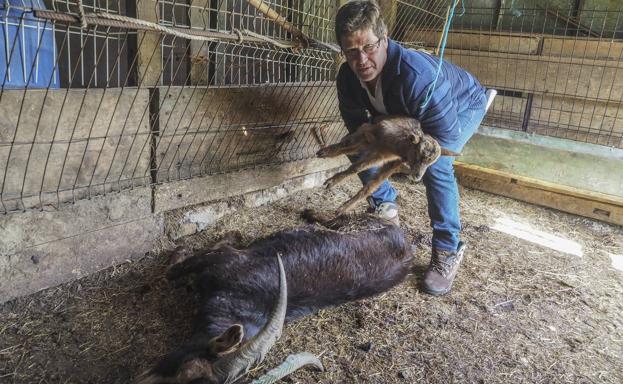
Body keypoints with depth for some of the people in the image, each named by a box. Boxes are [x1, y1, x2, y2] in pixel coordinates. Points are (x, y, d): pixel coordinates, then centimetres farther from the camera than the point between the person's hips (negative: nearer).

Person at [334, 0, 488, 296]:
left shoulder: (416, 75, -44)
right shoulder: (348, 77, -22)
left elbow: (445, 135, -39)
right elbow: (355, 122, -6)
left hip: (463, 107, -6)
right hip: (408, 114, 7)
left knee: (435, 164, -33)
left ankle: (448, 251, -17)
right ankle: (385, 208, 14)